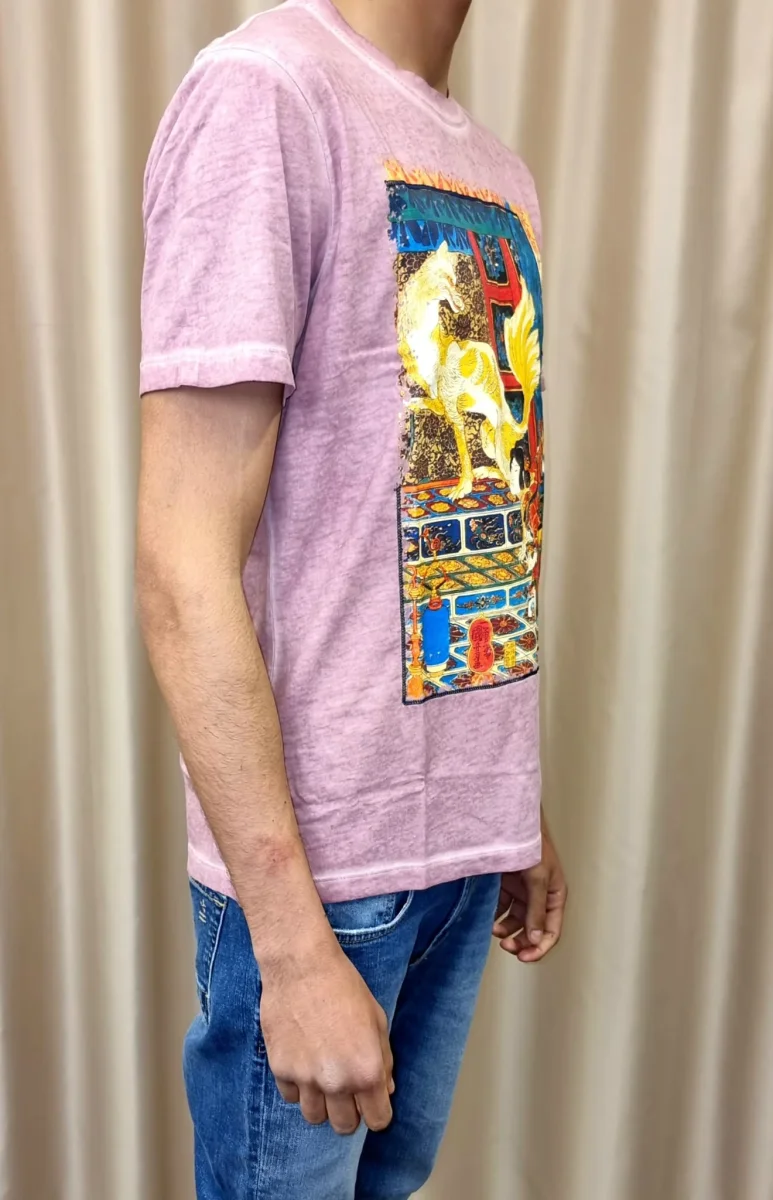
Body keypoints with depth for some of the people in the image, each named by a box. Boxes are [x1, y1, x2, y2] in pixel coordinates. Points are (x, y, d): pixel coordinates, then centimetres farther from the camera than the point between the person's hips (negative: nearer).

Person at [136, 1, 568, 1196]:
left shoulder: (502, 176, 11)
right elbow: (185, 574, -18)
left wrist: (521, 810, 14)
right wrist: (294, 945, -17)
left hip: (464, 834, 7)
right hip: (317, 862, -7)